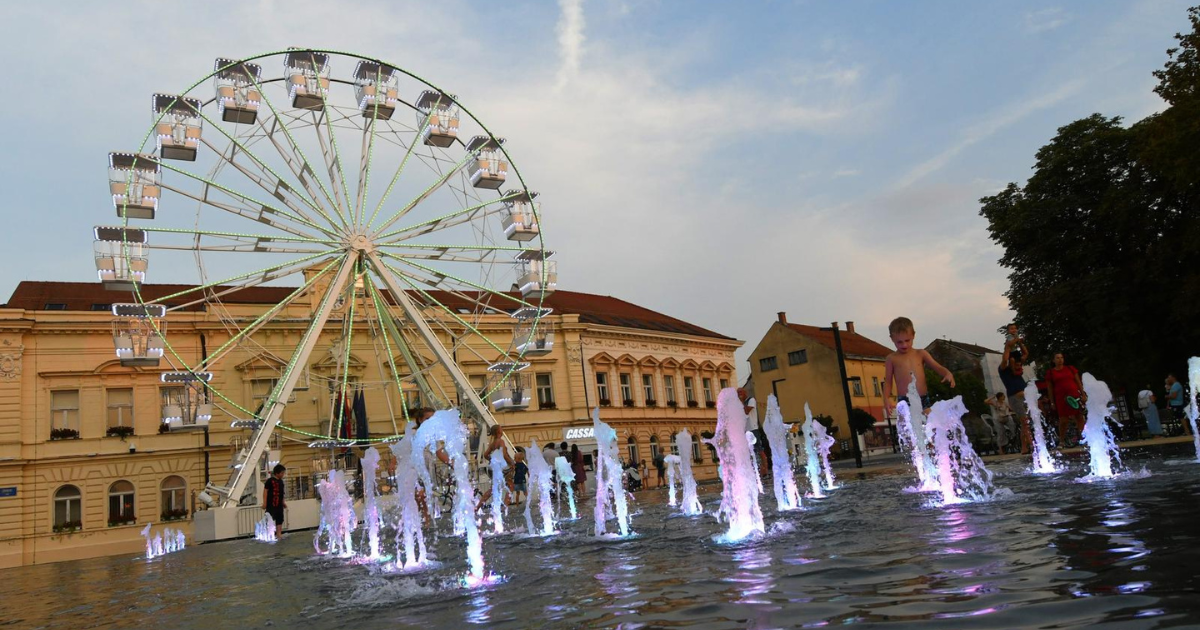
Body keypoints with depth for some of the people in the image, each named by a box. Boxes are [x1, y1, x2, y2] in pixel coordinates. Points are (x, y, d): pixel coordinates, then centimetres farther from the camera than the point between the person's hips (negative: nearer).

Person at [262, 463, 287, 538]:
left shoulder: (281, 481, 12)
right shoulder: (270, 480, -10)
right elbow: (265, 491, -11)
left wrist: (283, 502, 19)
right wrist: (264, 503, -14)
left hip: (279, 504, 8)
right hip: (271, 505, -8)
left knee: (279, 521, 9)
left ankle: (279, 535, 15)